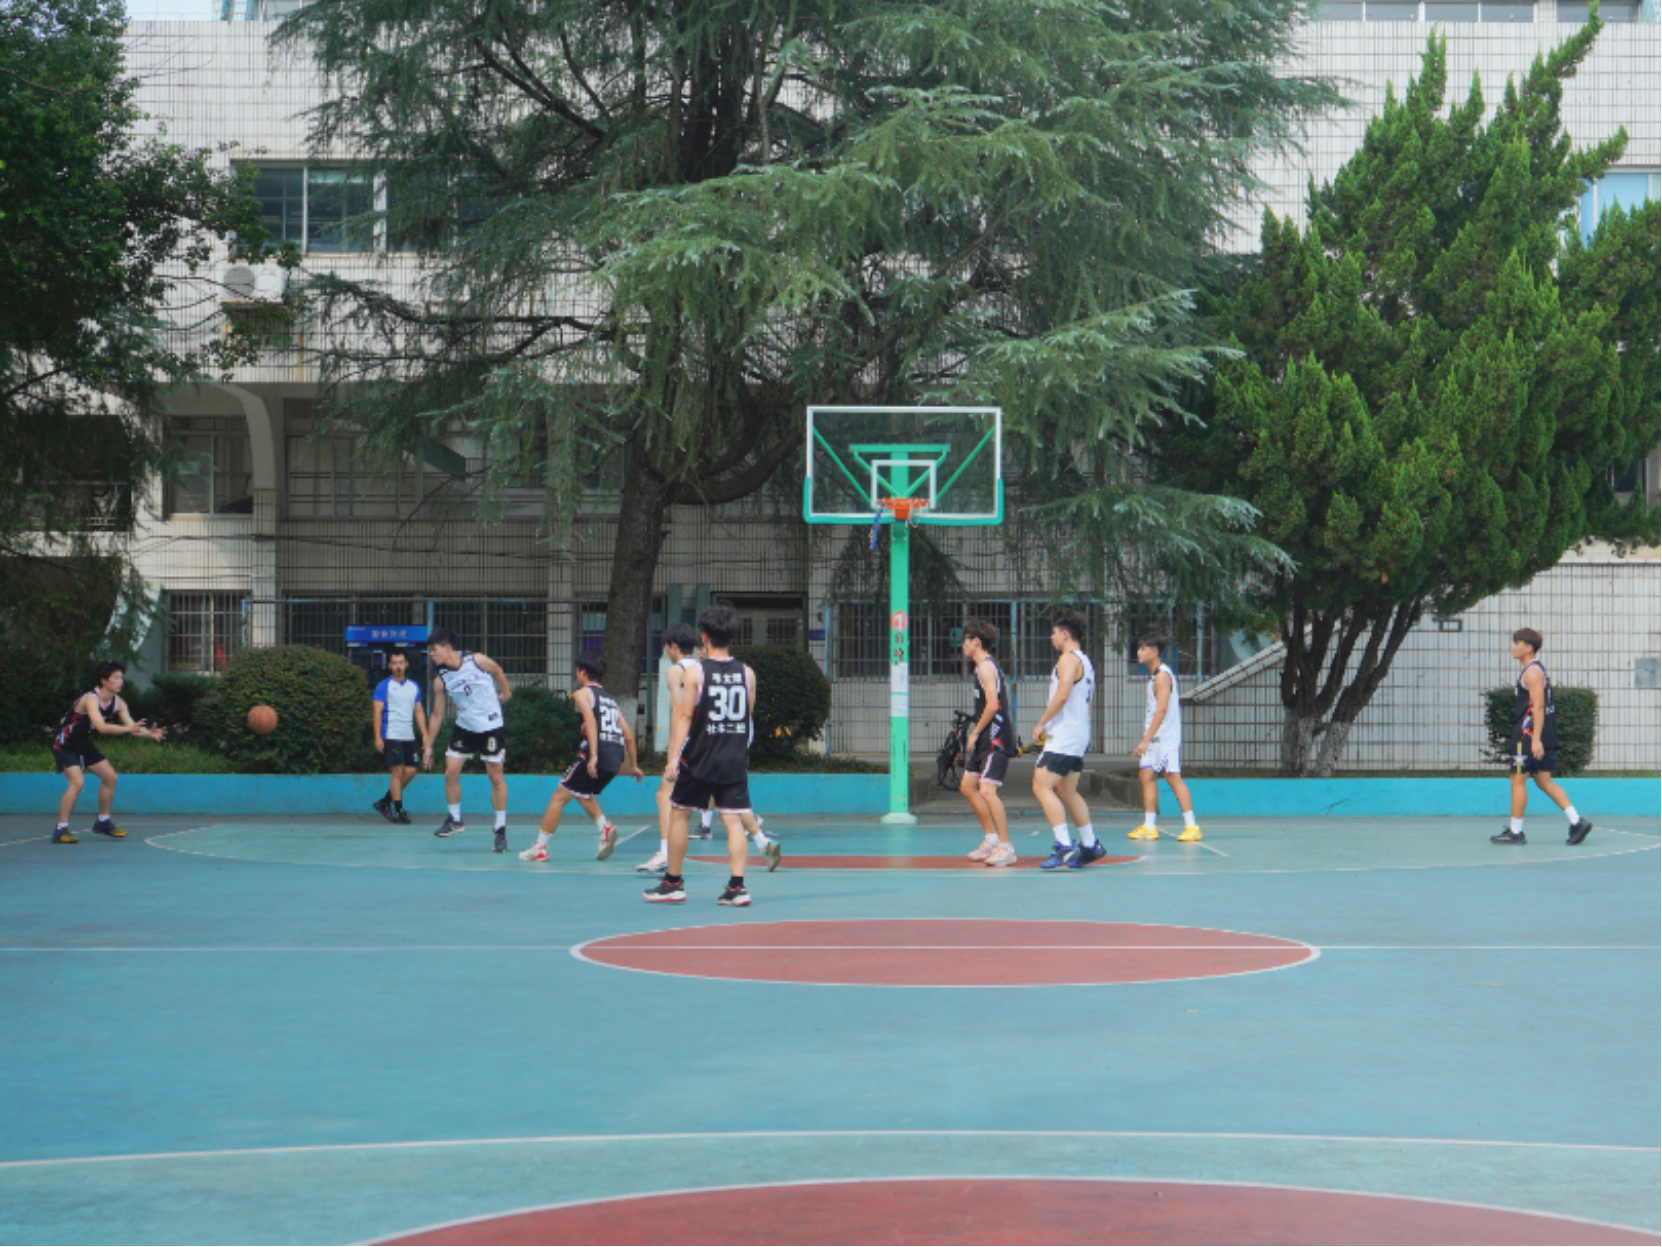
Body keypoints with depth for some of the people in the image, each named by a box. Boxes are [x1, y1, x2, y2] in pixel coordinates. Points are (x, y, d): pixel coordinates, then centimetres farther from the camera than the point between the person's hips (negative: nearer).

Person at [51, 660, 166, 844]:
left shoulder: (118, 703, -4)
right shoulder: (91, 699, -29)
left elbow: (131, 726, -7)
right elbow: (102, 727, -44)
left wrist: (149, 734, -26)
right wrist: (128, 729, -52)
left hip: (82, 744, 9)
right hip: (64, 744, -9)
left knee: (110, 777, 10)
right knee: (77, 782, -24)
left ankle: (103, 821, 26)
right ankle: (60, 830, -19)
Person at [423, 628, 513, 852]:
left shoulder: (476, 661, -15)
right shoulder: (440, 680, -5)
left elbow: (497, 671, 7)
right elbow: (437, 714, 3)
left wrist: (505, 692, 15)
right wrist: (428, 745, 4)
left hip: (490, 727, -3)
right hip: (464, 727, 3)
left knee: (496, 776, -1)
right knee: (450, 772, -4)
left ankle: (501, 829, 7)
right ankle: (454, 819, 17)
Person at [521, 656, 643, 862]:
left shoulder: (582, 693, 4)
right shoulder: (610, 700, 25)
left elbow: (591, 721, -14)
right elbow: (629, 736, 23)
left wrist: (593, 756, -23)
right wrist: (633, 766, 32)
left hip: (598, 754, -7)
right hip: (616, 758, 7)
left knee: (560, 797, 3)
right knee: (584, 794, 27)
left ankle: (540, 847, 3)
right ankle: (605, 828, 4)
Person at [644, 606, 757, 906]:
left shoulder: (696, 671, -7)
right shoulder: (747, 673, 3)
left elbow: (685, 715, -10)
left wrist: (673, 757, -10)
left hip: (700, 757, -3)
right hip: (736, 757, 3)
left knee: (678, 813, 11)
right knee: (733, 819, 2)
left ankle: (673, 883, 16)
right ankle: (737, 886, -8)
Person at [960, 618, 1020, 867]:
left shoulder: (986, 666, -13)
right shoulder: (980, 666, 18)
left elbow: (993, 705, -21)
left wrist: (975, 733, -13)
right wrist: (975, 733, 16)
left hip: (996, 738, -11)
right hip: (986, 740, 11)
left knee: (987, 790, -18)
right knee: (967, 787, 16)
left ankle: (1006, 847, -17)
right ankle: (991, 839, 22)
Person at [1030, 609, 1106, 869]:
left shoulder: (1068, 659, -11)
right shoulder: (1085, 661, 19)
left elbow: (1062, 695, -23)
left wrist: (1041, 723, -14)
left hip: (1064, 737, -10)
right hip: (1080, 735, 10)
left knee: (1042, 786, -13)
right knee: (1067, 791, 16)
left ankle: (1064, 846, -20)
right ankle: (1090, 845, 19)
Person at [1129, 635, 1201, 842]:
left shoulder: (1162, 675, -13)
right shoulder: (1154, 675, 16)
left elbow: (1162, 710, -21)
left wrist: (1146, 740, -24)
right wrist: (1146, 740, 18)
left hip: (1166, 738, -10)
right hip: (1153, 739, 10)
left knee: (1173, 777, -11)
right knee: (1147, 776, 8)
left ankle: (1191, 826, -10)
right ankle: (1149, 827, 12)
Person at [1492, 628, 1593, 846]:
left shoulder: (1532, 672, -12)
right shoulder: (1530, 670, 19)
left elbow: (1538, 706, -20)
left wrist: (1535, 739, -25)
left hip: (1530, 735, -10)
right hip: (1544, 736, 10)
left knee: (1518, 779, -3)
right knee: (1544, 781, 9)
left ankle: (1515, 832, 2)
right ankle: (1577, 822, 3)